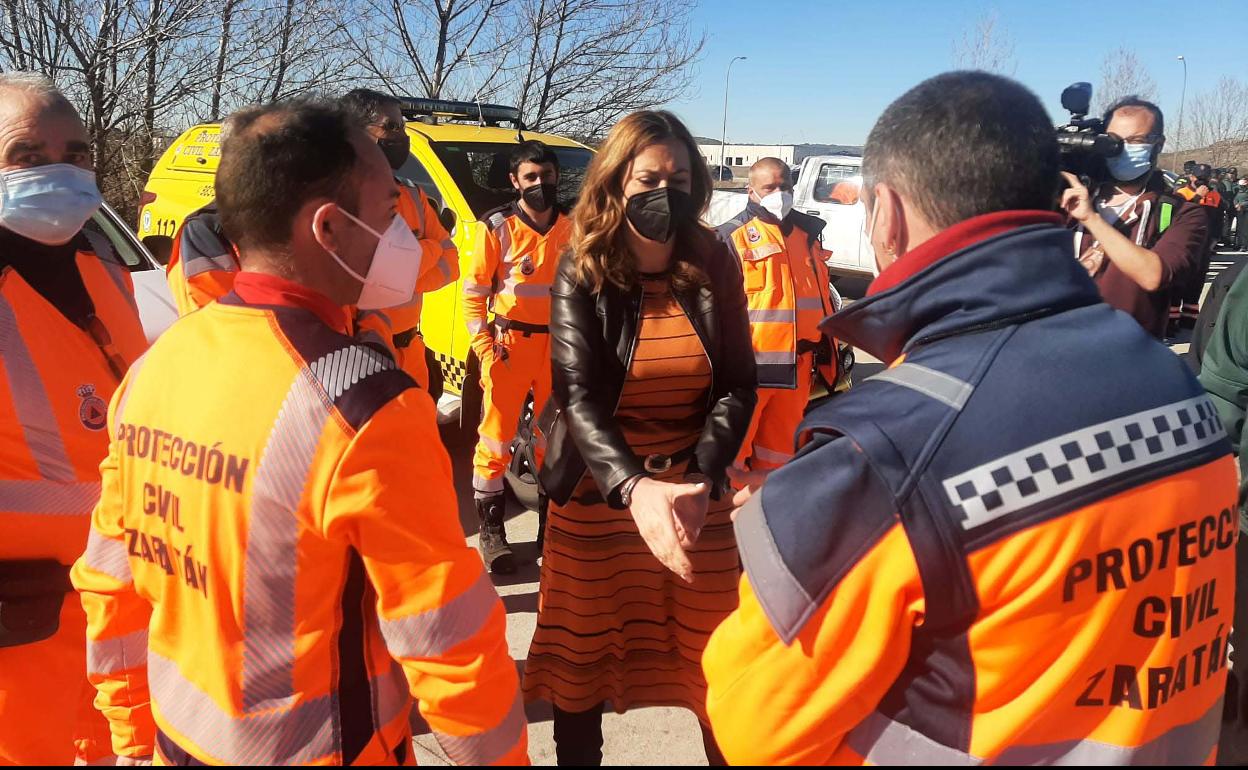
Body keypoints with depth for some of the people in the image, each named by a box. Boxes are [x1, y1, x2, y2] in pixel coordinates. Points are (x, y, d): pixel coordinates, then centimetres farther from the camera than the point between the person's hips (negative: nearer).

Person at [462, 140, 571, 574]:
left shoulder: (571, 227, 7)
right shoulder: (498, 227, -4)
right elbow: (474, 293, -4)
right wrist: (484, 348, -13)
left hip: (559, 345, 4)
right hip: (510, 345, -3)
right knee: (496, 438, -1)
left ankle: (553, 524, 28)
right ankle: (491, 532, 11)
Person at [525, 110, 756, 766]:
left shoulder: (714, 267, -2)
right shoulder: (580, 274, -8)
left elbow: (736, 386, -3)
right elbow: (578, 396, -17)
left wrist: (703, 477, -19)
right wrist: (633, 488, -34)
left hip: (695, 489, 2)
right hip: (597, 496, -1)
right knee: (583, 653, 13)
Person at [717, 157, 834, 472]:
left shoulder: (807, 232, 15)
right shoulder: (733, 236, -5)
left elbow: (821, 294, 23)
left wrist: (827, 347, 22)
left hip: (798, 364, 6)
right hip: (751, 362, -6)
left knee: (779, 447, 16)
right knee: (734, 451, -2)